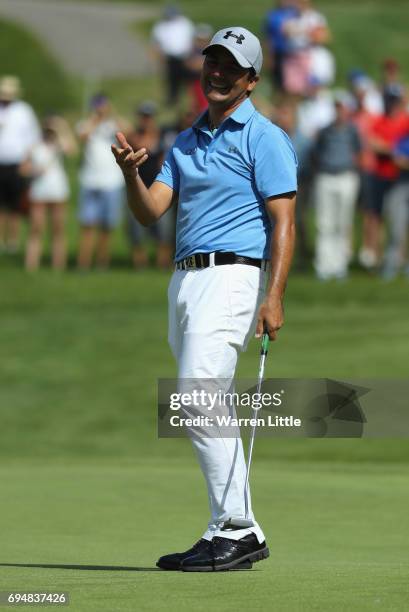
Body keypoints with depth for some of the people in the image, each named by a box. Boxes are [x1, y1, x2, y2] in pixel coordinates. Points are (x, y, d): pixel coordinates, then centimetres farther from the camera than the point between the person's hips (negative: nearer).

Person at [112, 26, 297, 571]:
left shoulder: (264, 138, -4)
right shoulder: (185, 143, 19)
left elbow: (283, 221, -10)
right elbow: (151, 211, 10)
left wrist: (274, 296, -20)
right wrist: (131, 173, -10)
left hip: (231, 276, -9)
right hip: (186, 277, 9)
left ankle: (233, 531, -16)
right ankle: (242, 534, 13)